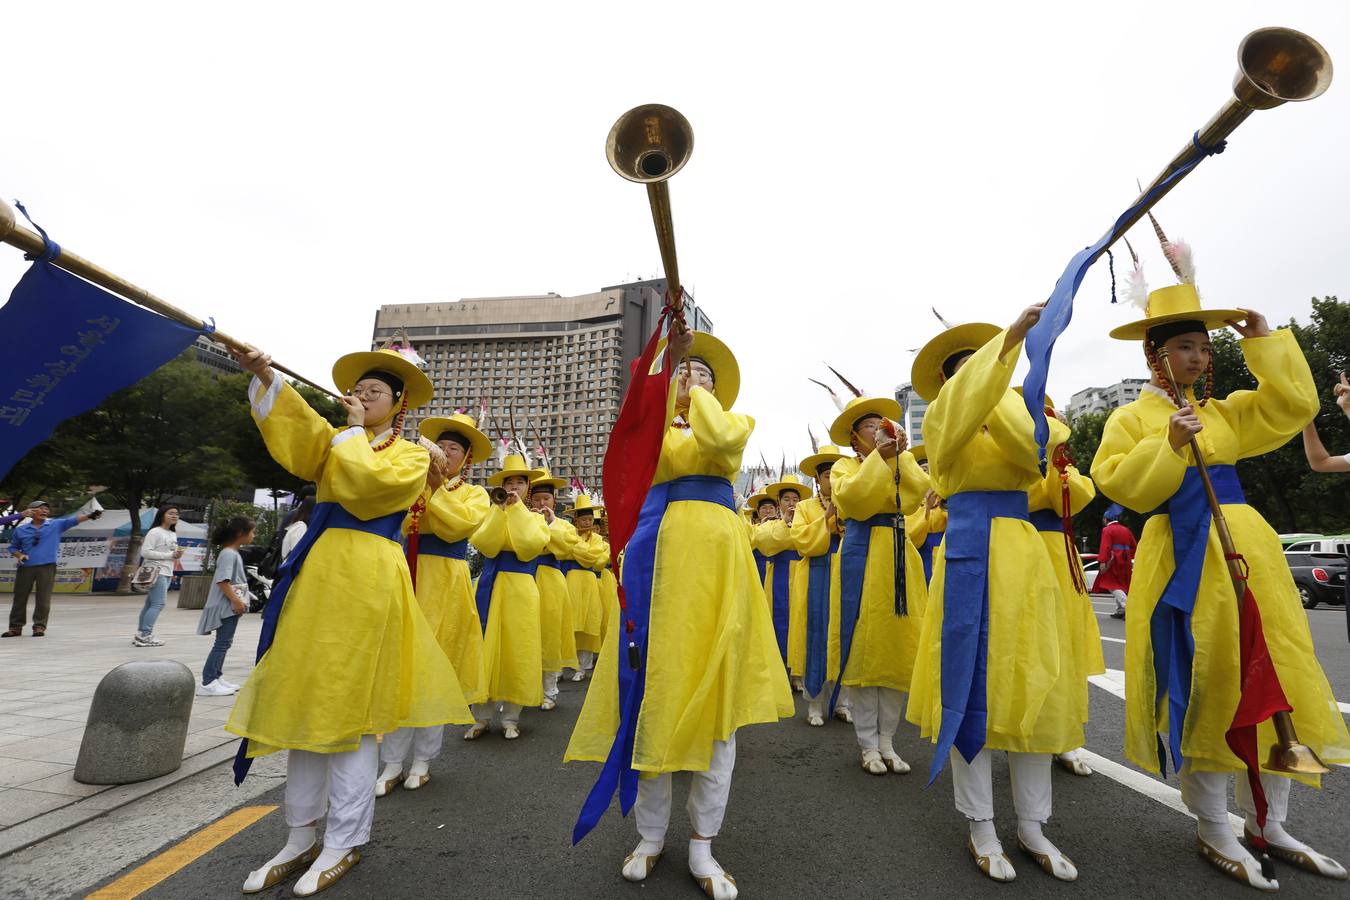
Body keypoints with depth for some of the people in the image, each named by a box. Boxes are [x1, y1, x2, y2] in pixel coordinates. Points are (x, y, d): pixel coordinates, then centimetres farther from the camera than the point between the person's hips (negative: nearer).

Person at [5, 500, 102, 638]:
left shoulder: (56, 525, 3)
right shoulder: (20, 530, 8)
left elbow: (73, 520, -13)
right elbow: (13, 547, 18)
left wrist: (90, 515, -30)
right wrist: (19, 555, -3)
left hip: (47, 567, -2)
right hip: (25, 567, 2)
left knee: (43, 599, -1)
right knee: (20, 598, 9)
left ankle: (39, 626, 8)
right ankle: (16, 627, 21)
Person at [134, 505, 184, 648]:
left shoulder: (173, 534, 17)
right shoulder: (155, 532, -8)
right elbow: (145, 552, -15)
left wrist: (177, 555, 1)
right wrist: (170, 555, -17)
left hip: (167, 573, 8)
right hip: (156, 572, -8)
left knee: (150, 604, 8)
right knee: (158, 604, -12)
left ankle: (141, 635, 11)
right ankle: (145, 636, -9)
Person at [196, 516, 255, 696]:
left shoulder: (233, 553, 14)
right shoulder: (229, 553, -16)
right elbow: (222, 580, -23)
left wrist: (239, 601, 22)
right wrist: (236, 600, -24)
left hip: (232, 605, 10)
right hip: (228, 605, -10)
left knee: (224, 642, 15)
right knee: (222, 643, -7)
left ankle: (217, 677, 24)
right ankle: (208, 683, -3)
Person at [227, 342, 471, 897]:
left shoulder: (412, 456, 4)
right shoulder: (337, 442, 18)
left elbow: (367, 481, -15)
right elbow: (297, 427, -2)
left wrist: (355, 431, -3)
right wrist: (266, 378, -17)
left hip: (368, 580, -6)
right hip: (316, 573, 6)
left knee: (349, 707, -3)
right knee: (303, 701, 9)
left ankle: (344, 844, 11)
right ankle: (301, 839, 23)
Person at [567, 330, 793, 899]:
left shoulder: (733, 421, 16)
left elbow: (717, 439, -9)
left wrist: (698, 395, 5)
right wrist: (666, 375, -3)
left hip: (713, 555, -1)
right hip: (657, 554, 2)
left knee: (714, 691, -1)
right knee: (653, 685, 3)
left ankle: (703, 848, 16)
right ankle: (651, 835, 22)